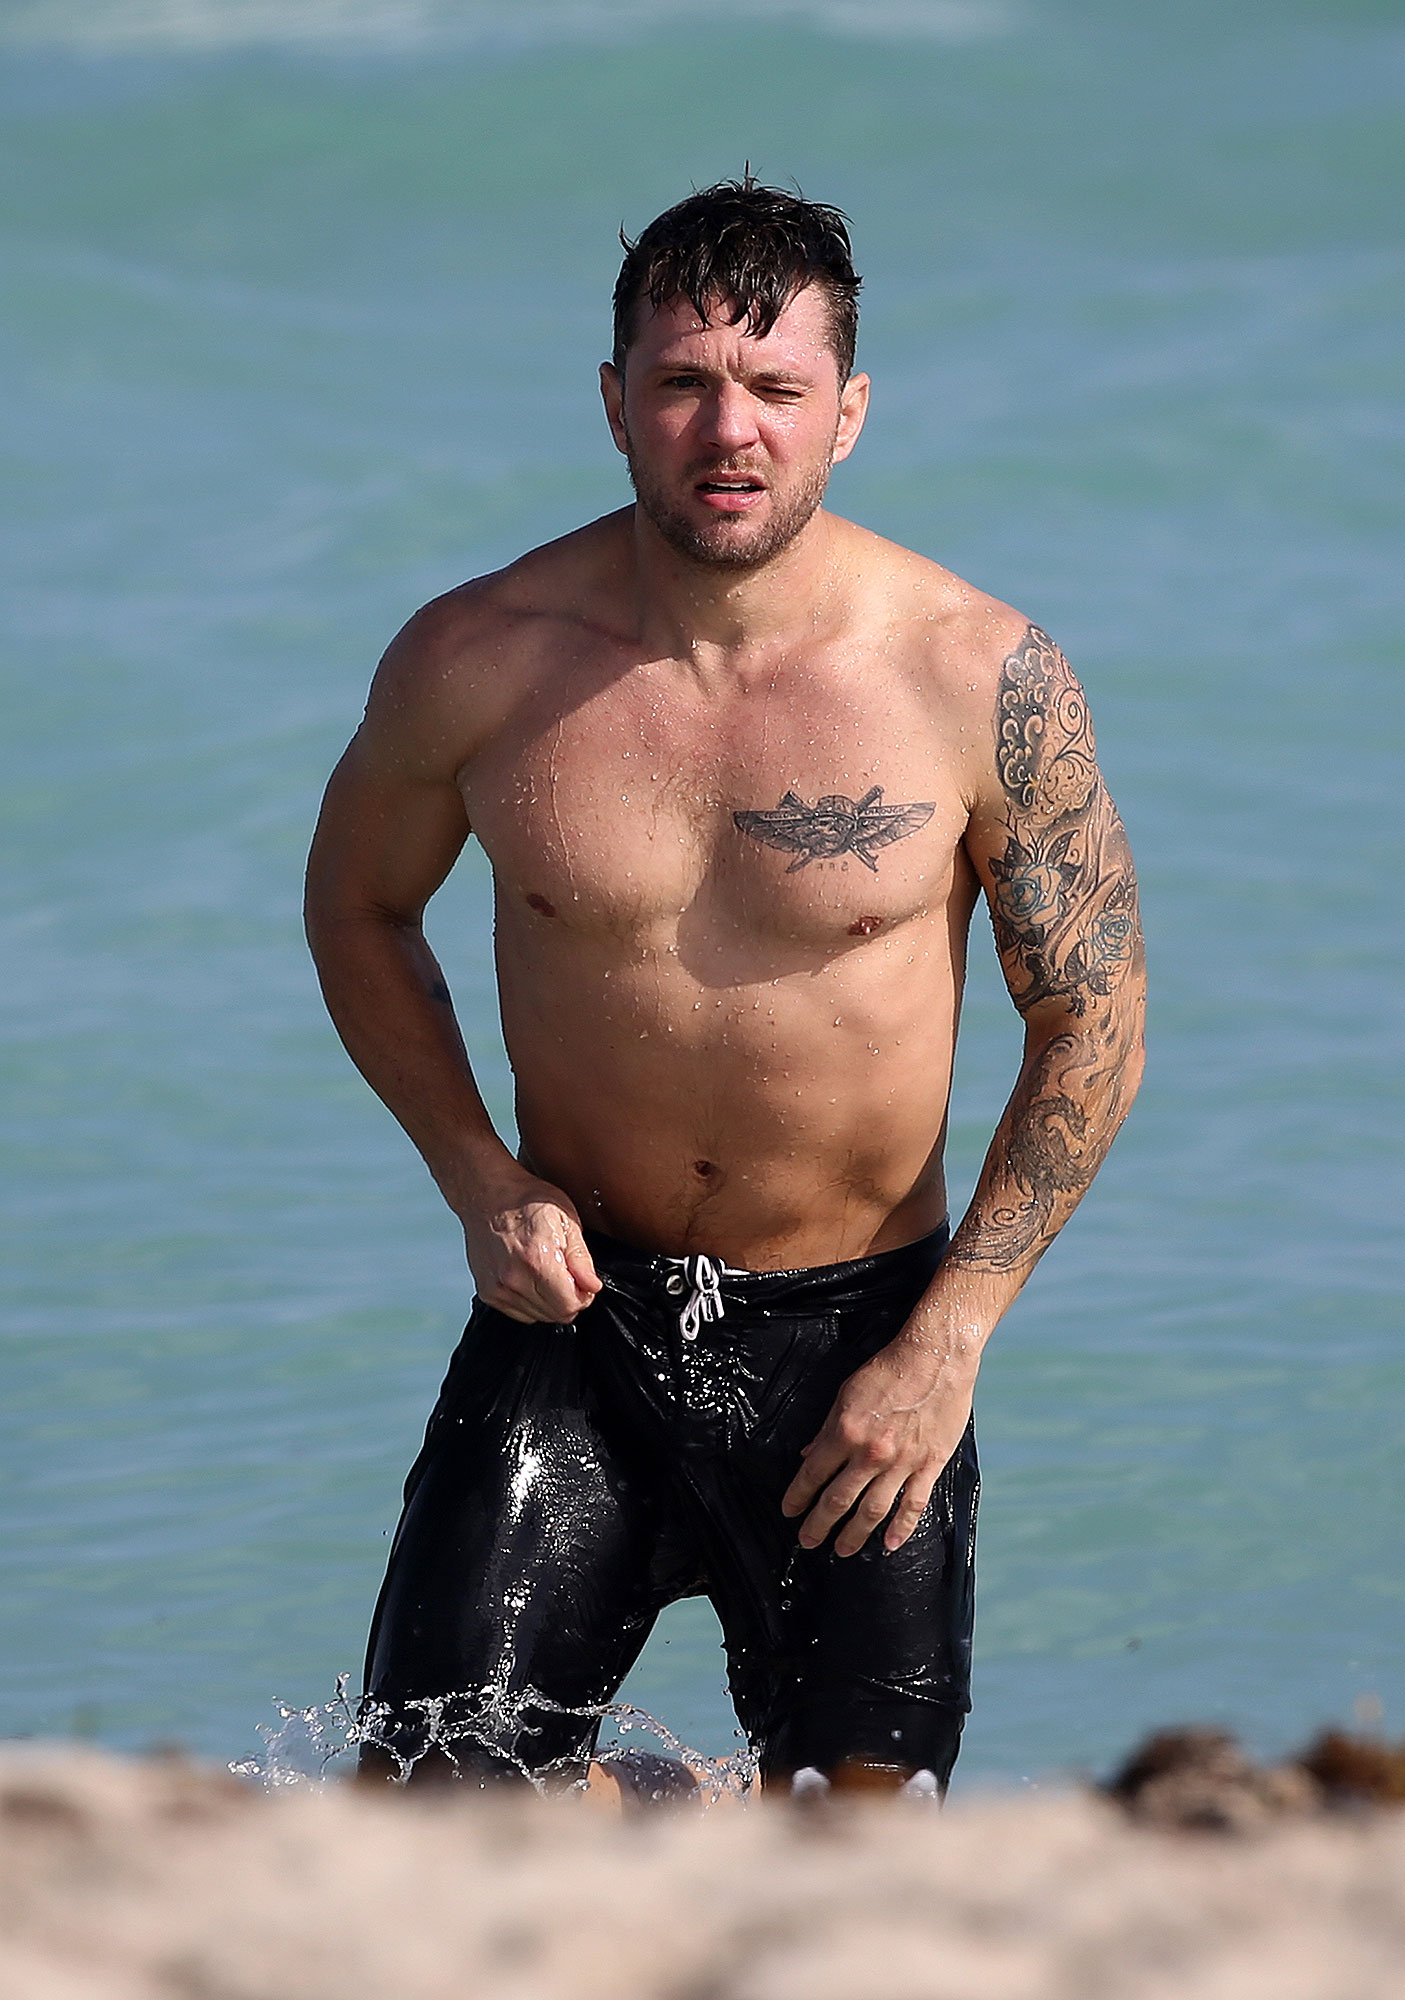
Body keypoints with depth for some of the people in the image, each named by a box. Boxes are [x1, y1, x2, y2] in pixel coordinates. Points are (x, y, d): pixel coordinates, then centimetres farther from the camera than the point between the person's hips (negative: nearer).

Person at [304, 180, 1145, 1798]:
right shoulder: (478, 663, -9)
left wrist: (948, 1342, -9)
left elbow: (1089, 1017, -3)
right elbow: (358, 904, 10)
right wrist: (479, 1182, -4)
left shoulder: (979, 678, -12)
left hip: (857, 1339, 0)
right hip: (575, 1307, 1)